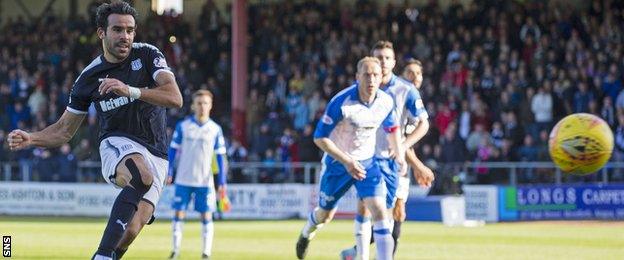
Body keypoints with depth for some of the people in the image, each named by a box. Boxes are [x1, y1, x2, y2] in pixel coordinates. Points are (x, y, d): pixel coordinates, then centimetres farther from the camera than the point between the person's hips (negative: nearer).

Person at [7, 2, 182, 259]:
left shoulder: (147, 55, -1)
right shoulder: (89, 77, 3)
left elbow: (175, 98, -16)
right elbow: (64, 129, 11)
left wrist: (130, 91, -28)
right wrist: (29, 139, -8)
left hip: (155, 156, 1)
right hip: (116, 144, -1)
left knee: (131, 229, -19)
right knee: (142, 177, -38)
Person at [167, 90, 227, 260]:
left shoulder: (215, 129, 0)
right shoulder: (183, 126, 0)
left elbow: (220, 156, 2)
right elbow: (173, 150, 4)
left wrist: (222, 182, -2)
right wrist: (169, 173, -4)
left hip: (205, 181, 0)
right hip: (183, 180, 0)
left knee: (206, 216, -2)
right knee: (179, 213, 1)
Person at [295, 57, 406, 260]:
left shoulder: (386, 102, -11)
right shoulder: (341, 102, -26)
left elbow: (392, 128, 12)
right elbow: (319, 138, -21)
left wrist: (400, 155, 4)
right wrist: (346, 162, -27)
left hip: (367, 163, 3)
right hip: (337, 162, -2)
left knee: (380, 212, -16)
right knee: (325, 215, 16)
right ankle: (306, 234, 51)